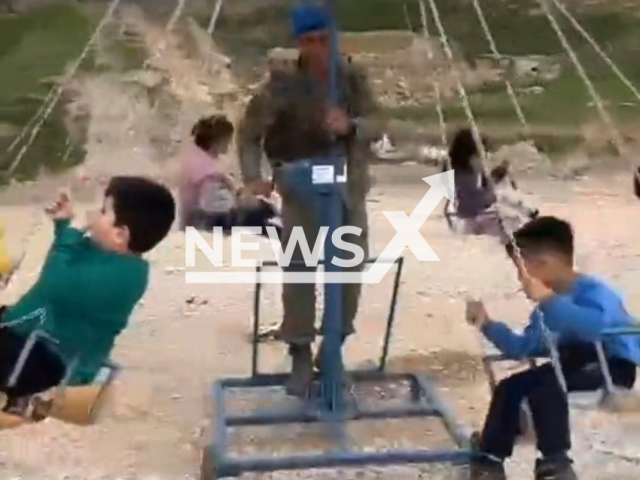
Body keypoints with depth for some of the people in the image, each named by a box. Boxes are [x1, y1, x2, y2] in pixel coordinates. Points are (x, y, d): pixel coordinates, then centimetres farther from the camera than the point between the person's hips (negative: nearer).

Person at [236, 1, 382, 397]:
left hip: (349, 190, 3)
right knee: (299, 274, -5)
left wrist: (350, 126, -32)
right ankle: (301, 354, 10)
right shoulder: (283, 85, -10)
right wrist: (253, 175, -22)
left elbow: (377, 123, -11)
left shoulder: (352, 76, -4)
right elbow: (249, 132, -6)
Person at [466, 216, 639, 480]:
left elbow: (598, 325, -44)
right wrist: (487, 324, 2)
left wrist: (547, 300, -45)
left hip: (617, 367, -9)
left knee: (543, 381, -30)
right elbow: (522, 348, 13)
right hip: (579, 365, 9)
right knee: (510, 387, 0)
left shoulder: (592, 291, -20)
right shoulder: (547, 308, 6)